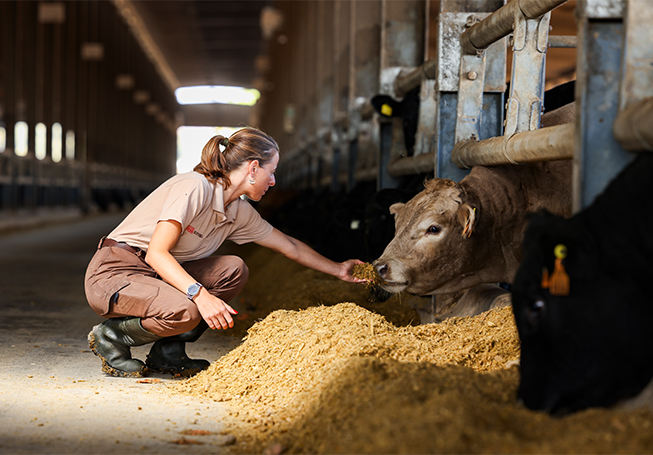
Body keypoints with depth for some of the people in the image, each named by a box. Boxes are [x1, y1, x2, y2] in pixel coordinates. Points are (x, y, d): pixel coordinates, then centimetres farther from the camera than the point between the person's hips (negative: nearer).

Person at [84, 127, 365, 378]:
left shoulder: (240, 212, 5)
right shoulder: (194, 188, -22)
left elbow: (289, 246, 20)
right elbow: (156, 254, -27)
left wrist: (337, 270, 24)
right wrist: (201, 295, -37)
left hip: (159, 274, 9)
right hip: (113, 272, -9)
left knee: (234, 270, -6)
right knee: (184, 312, -33)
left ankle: (168, 352, -2)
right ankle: (110, 337, -6)